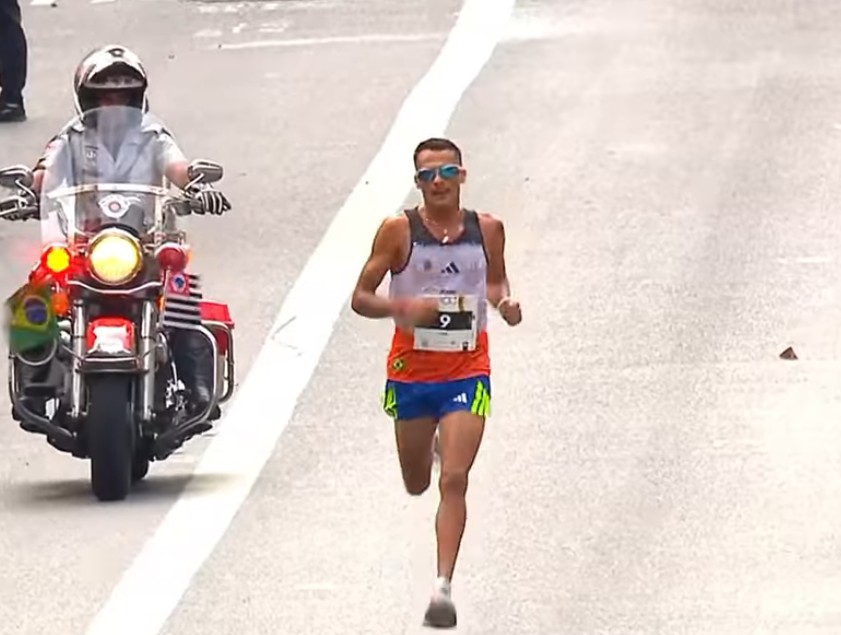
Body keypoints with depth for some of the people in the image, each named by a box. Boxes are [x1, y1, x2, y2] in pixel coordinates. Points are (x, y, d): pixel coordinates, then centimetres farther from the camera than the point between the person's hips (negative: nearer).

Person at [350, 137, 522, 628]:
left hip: (467, 371, -1)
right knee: (417, 484, 18)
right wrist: (398, 307, -26)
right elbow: (360, 297, -6)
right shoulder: (398, 231, -8)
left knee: (454, 481, -14)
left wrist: (505, 302, -5)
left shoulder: (487, 229, -2)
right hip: (411, 370, 1)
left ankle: (444, 587, -14)